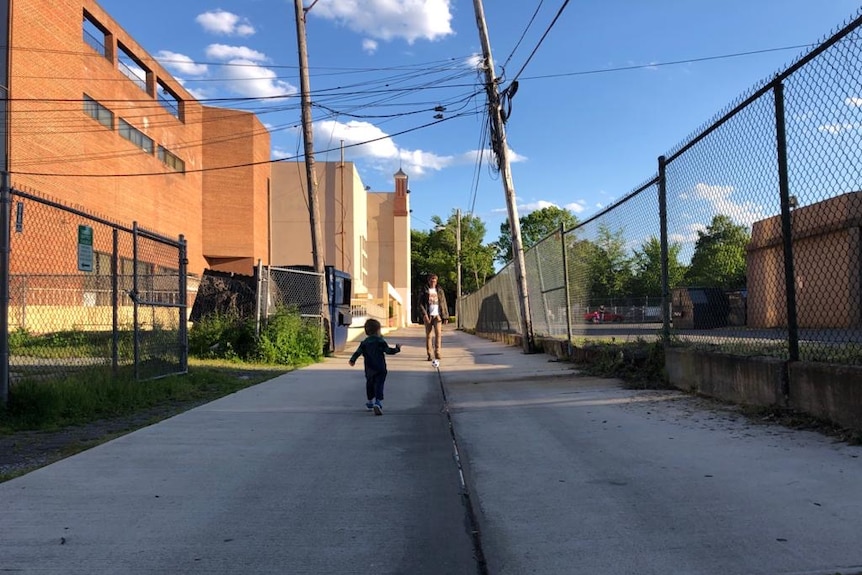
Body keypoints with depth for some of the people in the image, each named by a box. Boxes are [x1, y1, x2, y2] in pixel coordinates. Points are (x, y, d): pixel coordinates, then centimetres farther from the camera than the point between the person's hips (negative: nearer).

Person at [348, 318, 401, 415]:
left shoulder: (364, 343, 4)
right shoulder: (380, 341, -6)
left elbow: (358, 352, 2)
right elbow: (389, 351, -7)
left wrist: (352, 360, 18)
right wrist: (397, 348, 10)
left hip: (369, 370, 4)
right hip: (380, 369, -4)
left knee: (369, 385, 21)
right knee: (379, 386, -7)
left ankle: (370, 403, 34)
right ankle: (378, 403, -26)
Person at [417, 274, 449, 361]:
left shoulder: (439, 291, 12)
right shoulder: (424, 291, 6)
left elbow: (444, 304, 13)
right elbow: (420, 304, 0)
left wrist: (446, 316, 8)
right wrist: (424, 314, -14)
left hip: (437, 315, 1)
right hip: (428, 316, -1)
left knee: (438, 333, -13)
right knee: (428, 335, 0)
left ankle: (437, 353, -9)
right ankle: (429, 355, 5)